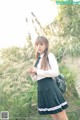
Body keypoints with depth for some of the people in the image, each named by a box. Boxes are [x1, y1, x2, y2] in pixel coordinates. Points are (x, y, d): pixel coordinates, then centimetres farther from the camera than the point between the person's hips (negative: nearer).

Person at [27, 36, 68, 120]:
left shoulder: (50, 56, -2)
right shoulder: (38, 60, 17)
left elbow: (56, 72, -14)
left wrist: (38, 71, -13)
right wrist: (32, 73, -1)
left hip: (50, 88, -7)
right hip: (41, 90, 7)